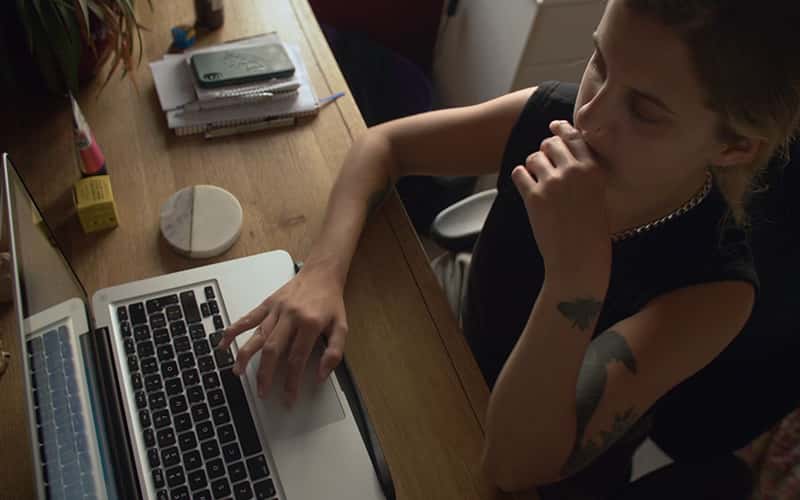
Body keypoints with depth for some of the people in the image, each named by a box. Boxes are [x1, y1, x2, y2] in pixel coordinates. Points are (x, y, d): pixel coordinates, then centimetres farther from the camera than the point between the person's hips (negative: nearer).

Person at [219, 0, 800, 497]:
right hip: (462, 383, 4)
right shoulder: (550, 116, -23)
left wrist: (577, 272, -48)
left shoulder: (713, 289, -33)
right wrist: (324, 270, -25)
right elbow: (383, 143, -9)